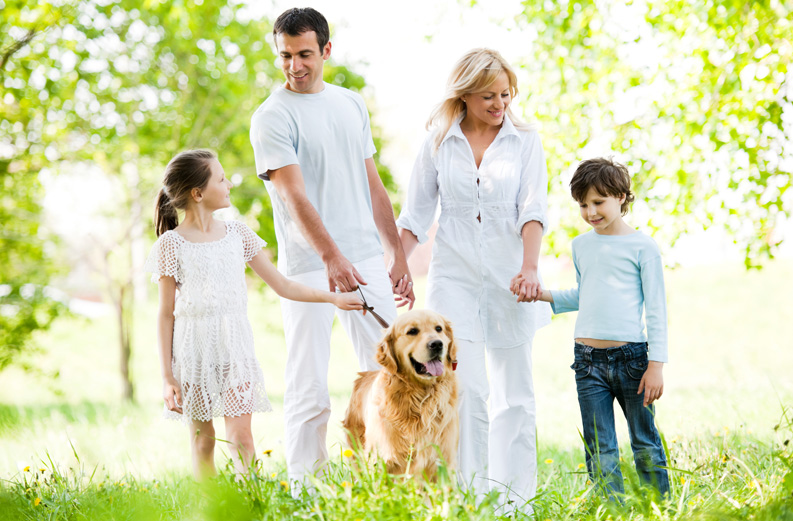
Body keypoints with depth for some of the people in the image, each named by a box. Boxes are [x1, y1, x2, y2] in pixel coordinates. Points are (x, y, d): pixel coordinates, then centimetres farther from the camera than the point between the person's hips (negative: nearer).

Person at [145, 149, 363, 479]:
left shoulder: (237, 234, 8)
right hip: (194, 350, -2)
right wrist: (167, 376, -5)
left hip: (234, 346, 2)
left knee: (240, 437, -5)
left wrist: (333, 297, 7)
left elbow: (281, 285, 12)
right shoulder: (172, 244, -3)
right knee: (202, 438, 4)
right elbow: (166, 314, -2)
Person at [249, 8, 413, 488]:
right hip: (308, 267, -5)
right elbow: (295, 196, -19)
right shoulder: (272, 117, -6)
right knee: (310, 390, -3)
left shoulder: (352, 104, 12)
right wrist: (331, 256, -33)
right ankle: (305, 490, 6)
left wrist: (400, 256, 14)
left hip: (367, 258, 5)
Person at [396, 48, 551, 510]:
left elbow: (533, 209, -7)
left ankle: (515, 499, 12)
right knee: (466, 390, -10)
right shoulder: (438, 143, 6)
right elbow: (416, 216, 10)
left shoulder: (525, 141, 4)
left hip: (510, 278, 0)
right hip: (455, 277, 0)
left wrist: (530, 267, -22)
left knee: (514, 395, 4)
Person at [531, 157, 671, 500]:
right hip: (588, 359, 4)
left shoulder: (642, 247, -3)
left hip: (631, 355, -4)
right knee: (600, 451, 3)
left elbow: (656, 308, -3)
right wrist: (545, 295, 8)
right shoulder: (581, 246, 12)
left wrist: (656, 364, -8)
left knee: (645, 443, 7)